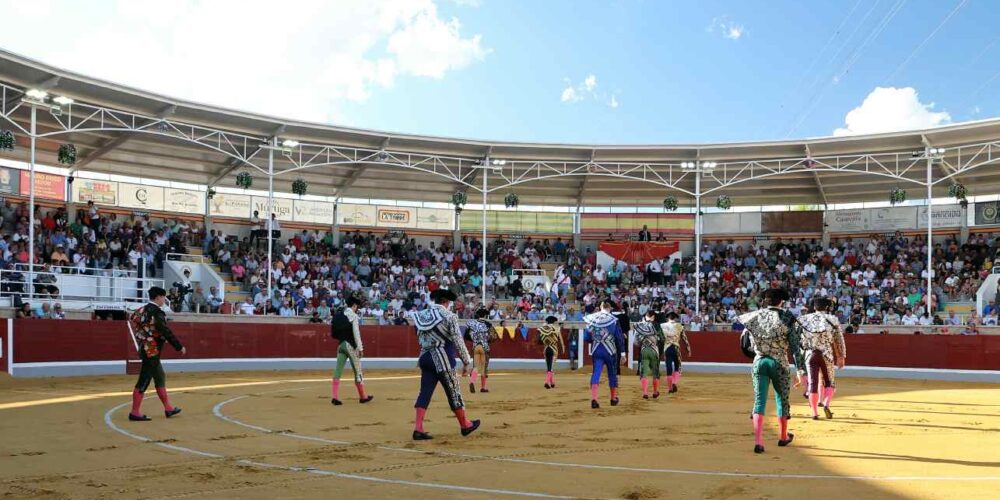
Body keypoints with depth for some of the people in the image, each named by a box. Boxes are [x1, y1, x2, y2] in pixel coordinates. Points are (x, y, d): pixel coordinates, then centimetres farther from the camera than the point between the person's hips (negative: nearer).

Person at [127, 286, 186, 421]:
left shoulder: (143, 309, 9)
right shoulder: (158, 313, -18)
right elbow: (166, 333, -19)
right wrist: (180, 347, -10)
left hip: (145, 349, 10)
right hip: (152, 352, -10)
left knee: (160, 378, 17)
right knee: (144, 381, -4)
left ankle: (168, 408, 25)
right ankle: (135, 413, 2)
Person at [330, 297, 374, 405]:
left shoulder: (339, 316, 11)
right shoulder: (354, 316, -7)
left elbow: (334, 333, 7)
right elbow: (356, 333, -15)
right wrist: (360, 348, -15)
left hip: (341, 345, 5)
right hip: (351, 345, -5)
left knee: (338, 371, 0)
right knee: (357, 371, 6)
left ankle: (334, 397, -8)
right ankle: (363, 396, 16)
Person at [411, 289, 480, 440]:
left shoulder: (421, 316, 8)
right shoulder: (449, 316, -10)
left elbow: (420, 340, 12)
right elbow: (458, 341, -10)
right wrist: (466, 361, -2)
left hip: (425, 358, 5)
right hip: (443, 360, -5)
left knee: (425, 392, 5)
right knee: (454, 393, 7)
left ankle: (418, 429, -4)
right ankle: (465, 425, 22)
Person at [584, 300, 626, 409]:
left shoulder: (592, 320, 1)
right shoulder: (613, 320, -6)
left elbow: (586, 338, 4)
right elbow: (619, 337, -4)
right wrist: (622, 352, 3)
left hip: (596, 351, 1)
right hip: (610, 351, -1)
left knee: (596, 373, -1)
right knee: (612, 374, 14)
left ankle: (593, 399, -20)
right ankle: (614, 399, 27)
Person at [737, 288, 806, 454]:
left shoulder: (755, 316, 4)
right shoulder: (788, 319, -5)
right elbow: (795, 347, -7)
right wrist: (799, 370, -5)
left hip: (759, 361, 2)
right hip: (779, 363, -2)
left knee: (759, 401, 0)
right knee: (782, 399, 17)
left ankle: (758, 442, -12)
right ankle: (783, 437, 33)